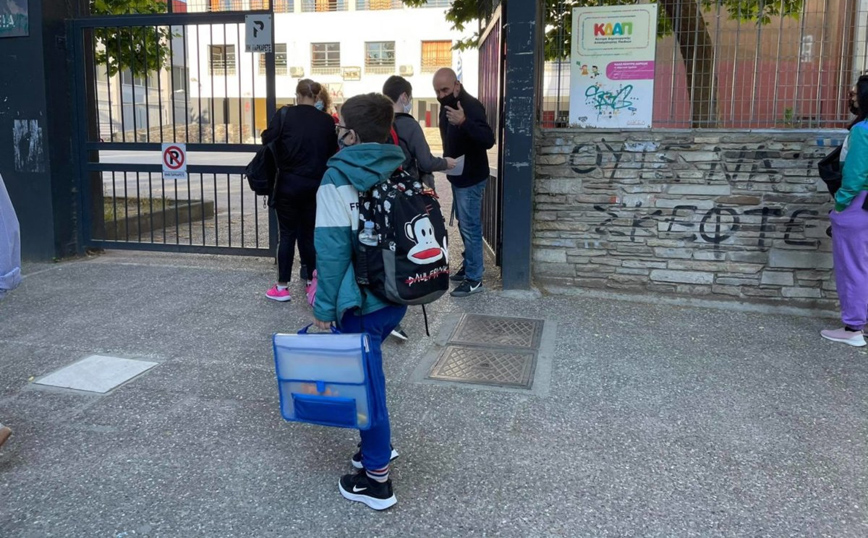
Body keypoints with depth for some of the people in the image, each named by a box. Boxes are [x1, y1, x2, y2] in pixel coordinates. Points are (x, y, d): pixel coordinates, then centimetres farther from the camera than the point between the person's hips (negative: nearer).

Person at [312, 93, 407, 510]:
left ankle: (377, 479, 15)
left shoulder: (339, 177, -13)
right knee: (366, 368, 24)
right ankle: (377, 444, 37)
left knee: (365, 379, 4)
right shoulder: (400, 170, 6)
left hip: (363, 302, -7)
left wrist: (324, 306, -9)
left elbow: (332, 247, -16)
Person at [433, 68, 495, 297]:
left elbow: (488, 140, -34)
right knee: (464, 225, 17)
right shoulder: (446, 105, 7)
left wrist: (464, 122, -47)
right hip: (458, 176, 9)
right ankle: (469, 265, 30)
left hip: (471, 178, -9)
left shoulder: (471, 106, -22)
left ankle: (474, 279, 1)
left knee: (470, 228, -6)